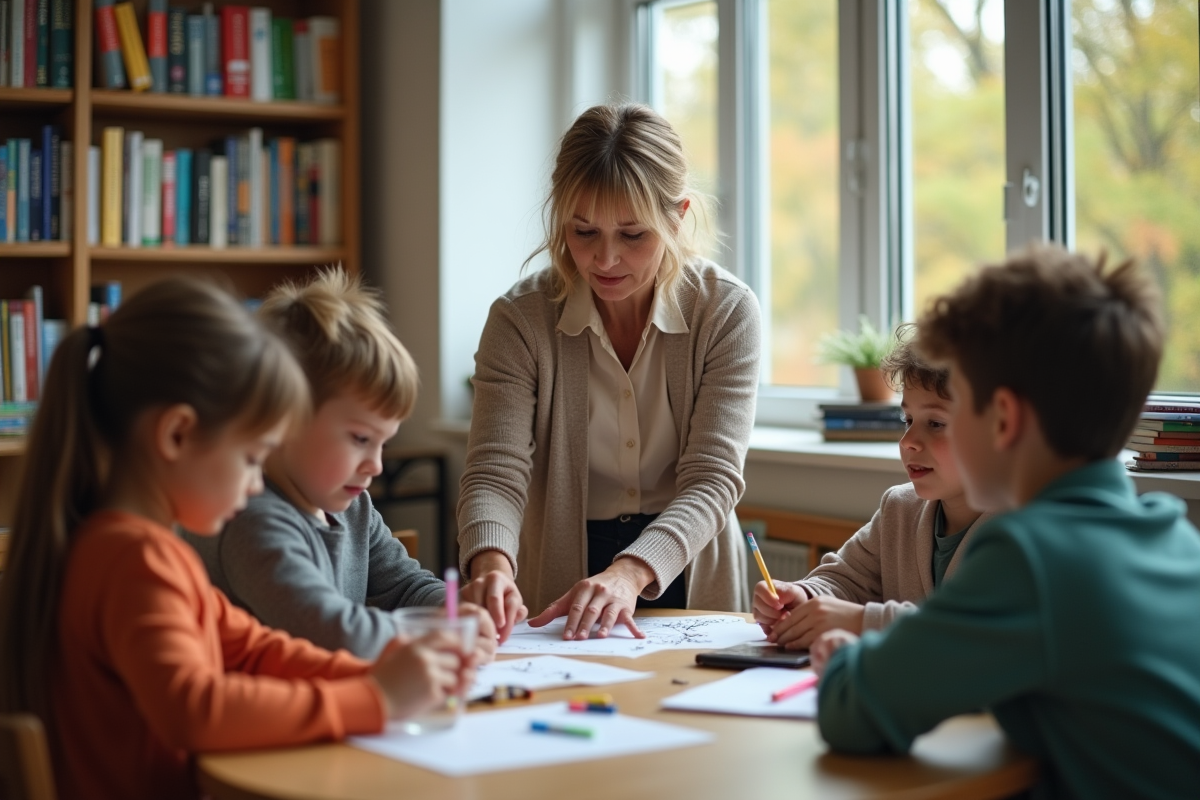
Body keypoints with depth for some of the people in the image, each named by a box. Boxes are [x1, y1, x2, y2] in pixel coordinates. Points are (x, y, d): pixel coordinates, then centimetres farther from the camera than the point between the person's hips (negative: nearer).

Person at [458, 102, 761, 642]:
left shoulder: (726, 312, -6)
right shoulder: (520, 319, -5)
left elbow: (711, 478, -13)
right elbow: (496, 471, -12)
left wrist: (630, 572, -31)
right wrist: (492, 564, -35)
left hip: (689, 589, 0)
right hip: (558, 607, 1)